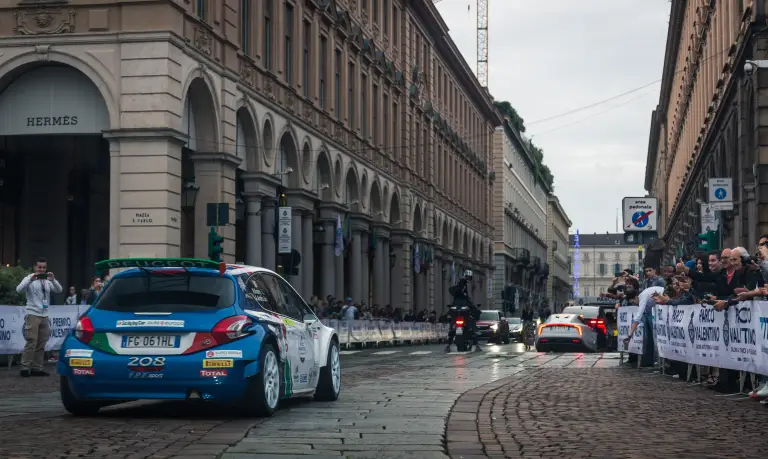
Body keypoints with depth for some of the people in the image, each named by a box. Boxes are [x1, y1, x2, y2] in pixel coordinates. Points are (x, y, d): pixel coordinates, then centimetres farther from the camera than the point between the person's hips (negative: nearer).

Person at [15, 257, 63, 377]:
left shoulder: (48, 281, 13)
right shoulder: (29, 279, 0)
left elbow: (59, 290, 1)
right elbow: (19, 289, -15)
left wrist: (53, 280, -15)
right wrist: (31, 279, -26)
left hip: (44, 316, 5)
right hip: (33, 315, -5)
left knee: (41, 344, 5)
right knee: (31, 342, -12)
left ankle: (37, 368, 8)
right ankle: (25, 368, -10)